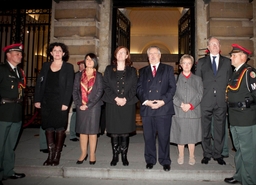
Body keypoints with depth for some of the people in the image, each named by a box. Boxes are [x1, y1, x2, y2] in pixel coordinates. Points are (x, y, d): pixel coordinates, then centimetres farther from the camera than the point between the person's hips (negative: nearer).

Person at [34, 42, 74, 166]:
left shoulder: (68, 67, 1)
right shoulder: (45, 66, 12)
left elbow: (69, 86, -6)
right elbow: (39, 83, 9)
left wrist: (65, 103, -14)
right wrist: (37, 100, 1)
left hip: (60, 102, -3)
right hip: (46, 102, 4)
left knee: (60, 128, 2)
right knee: (48, 127, 7)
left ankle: (57, 156, 13)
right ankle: (50, 155, 17)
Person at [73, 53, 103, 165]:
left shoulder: (98, 76, 4)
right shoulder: (79, 75, 11)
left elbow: (99, 92, -4)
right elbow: (75, 91, 6)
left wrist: (88, 105, -11)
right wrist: (79, 104, -8)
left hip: (94, 107, -2)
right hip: (81, 107, 3)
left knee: (92, 131, 2)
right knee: (82, 131, 7)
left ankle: (92, 155, 12)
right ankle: (83, 154, 18)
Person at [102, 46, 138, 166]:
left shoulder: (132, 70, 9)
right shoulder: (109, 69, 10)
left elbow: (134, 87, 3)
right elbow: (106, 86, 2)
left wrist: (125, 99, -12)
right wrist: (116, 98, -11)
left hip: (128, 105, 0)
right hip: (112, 105, 0)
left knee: (125, 133, 3)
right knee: (114, 133, 3)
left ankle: (124, 156, 16)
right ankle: (115, 156, 17)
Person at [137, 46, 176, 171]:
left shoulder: (168, 69, 11)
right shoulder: (143, 71, 17)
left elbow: (172, 87, 2)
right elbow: (139, 89, 8)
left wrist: (163, 101, -10)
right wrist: (145, 101, -8)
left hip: (164, 108, -2)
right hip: (146, 108, 2)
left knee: (164, 137, 2)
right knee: (148, 137, 7)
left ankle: (165, 161, 17)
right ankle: (150, 160, 22)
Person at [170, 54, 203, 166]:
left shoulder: (197, 79, 11)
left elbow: (200, 95, 1)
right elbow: (172, 94, -1)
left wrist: (190, 105, -13)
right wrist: (181, 104, -15)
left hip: (193, 112, 1)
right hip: (179, 112, 0)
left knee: (192, 135, 6)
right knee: (180, 135, 6)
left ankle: (191, 156, 21)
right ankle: (181, 156, 21)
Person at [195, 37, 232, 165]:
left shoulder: (226, 62, 12)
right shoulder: (201, 62, 9)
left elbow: (229, 81, 11)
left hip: (221, 101, 1)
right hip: (206, 101, -1)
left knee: (220, 129, 6)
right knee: (205, 130, 5)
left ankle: (218, 154, 20)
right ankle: (207, 154, 19)